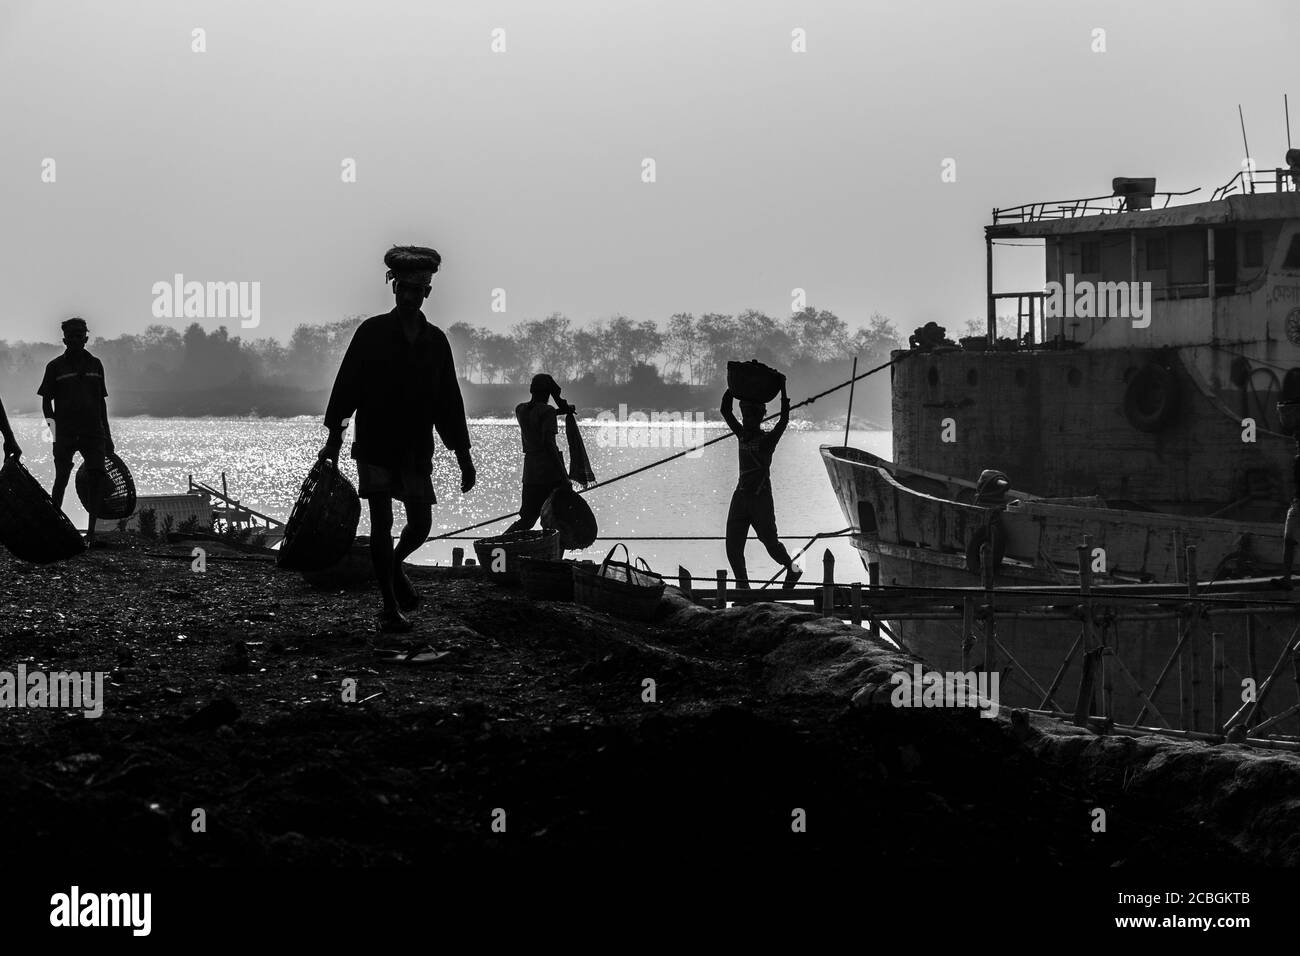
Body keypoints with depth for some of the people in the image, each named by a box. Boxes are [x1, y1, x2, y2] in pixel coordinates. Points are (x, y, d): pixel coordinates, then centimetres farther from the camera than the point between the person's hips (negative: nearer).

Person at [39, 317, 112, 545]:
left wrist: (107, 434, 19)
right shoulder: (56, 366, 4)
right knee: (61, 480, -5)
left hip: (92, 432, 3)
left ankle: (91, 530, -6)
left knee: (99, 476, -11)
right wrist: (52, 424, -11)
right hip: (65, 434, -3)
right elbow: (46, 400, 5)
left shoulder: (95, 365, 14)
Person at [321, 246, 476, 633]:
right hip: (374, 445, -3)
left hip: (416, 449, 3)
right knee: (382, 524, -8)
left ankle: (393, 565, 34)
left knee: (420, 525, 1)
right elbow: (346, 385, -1)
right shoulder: (372, 332, 0)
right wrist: (334, 438, -8)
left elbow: (449, 401, 13)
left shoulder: (435, 340, 8)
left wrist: (463, 455, 11)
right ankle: (390, 608, -2)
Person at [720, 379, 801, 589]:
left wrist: (783, 390, -19)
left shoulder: (768, 439, -6)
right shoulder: (742, 435, 10)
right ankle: (742, 585, 0)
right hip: (741, 496, 5)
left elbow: (784, 420, -18)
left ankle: (791, 569, 30)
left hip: (761, 499, -5)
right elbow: (725, 410, 12)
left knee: (770, 542, 4)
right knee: (733, 546, -5)